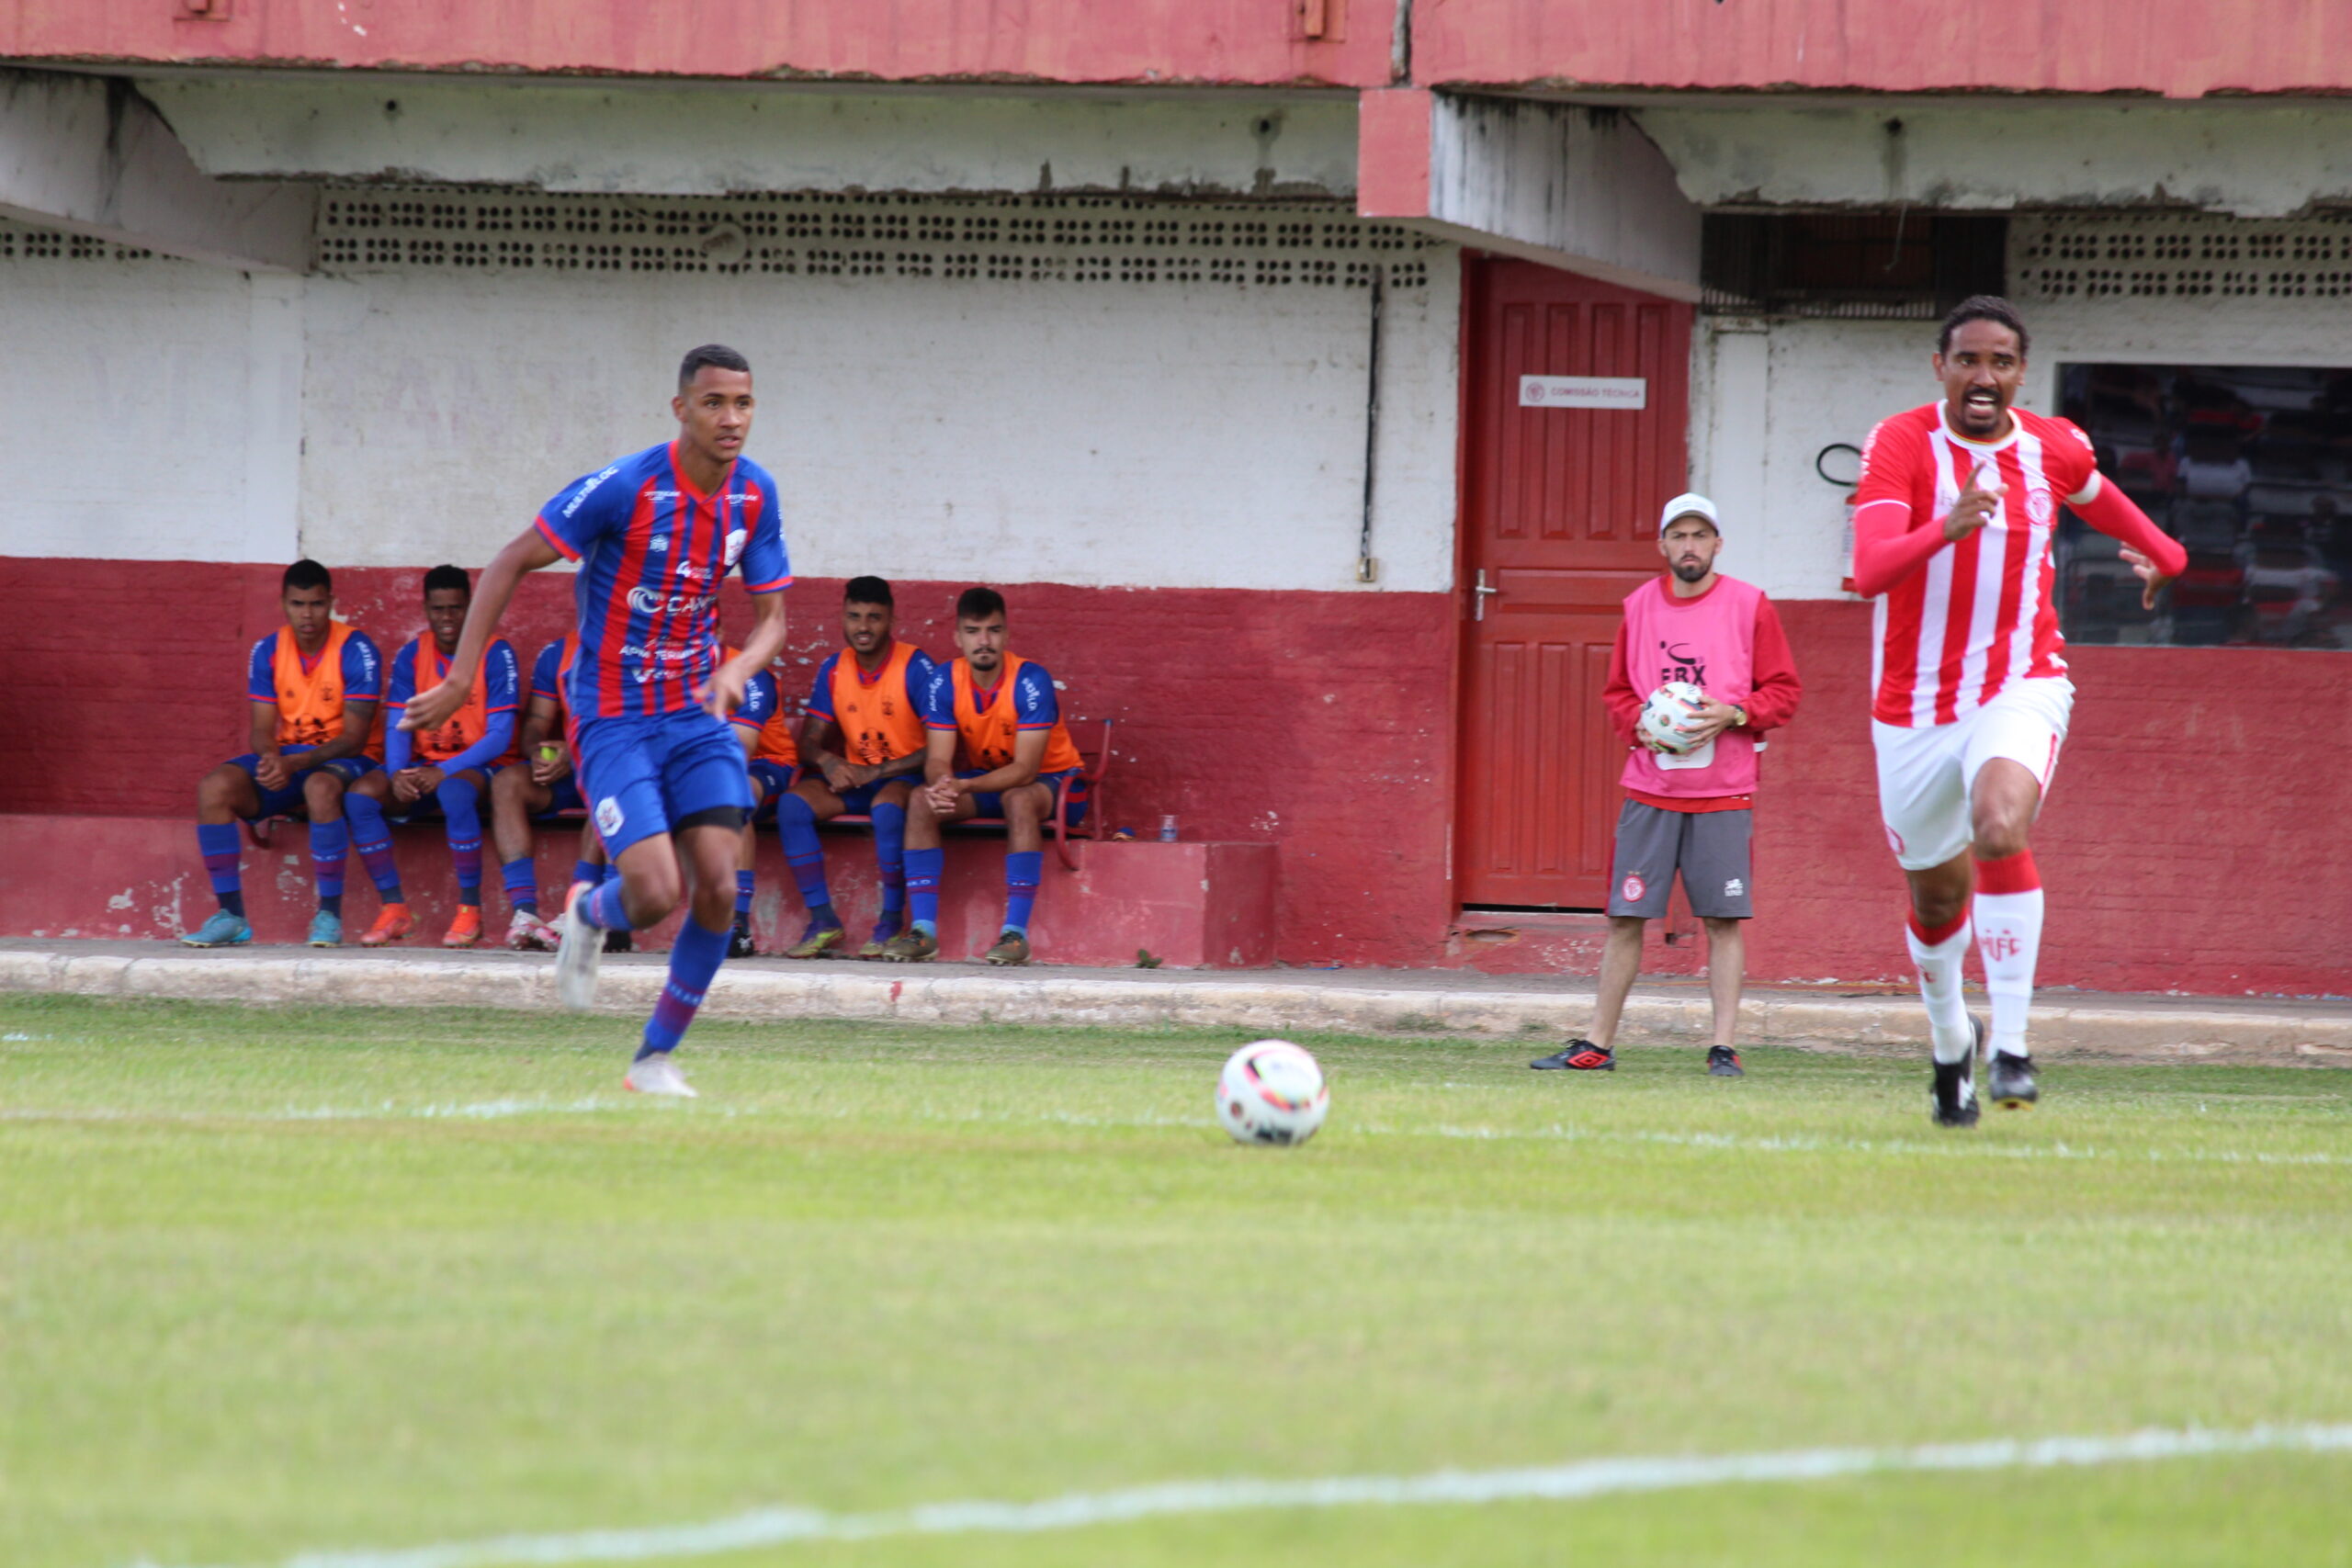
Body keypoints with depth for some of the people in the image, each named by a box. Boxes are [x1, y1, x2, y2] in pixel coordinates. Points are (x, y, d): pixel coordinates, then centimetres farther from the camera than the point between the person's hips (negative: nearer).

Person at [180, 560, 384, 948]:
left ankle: (329, 916, -32)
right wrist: (270, 759, -26)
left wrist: (295, 764, -31)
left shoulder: (356, 651, -13)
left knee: (321, 787, -41)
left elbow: (354, 738, -17)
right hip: (287, 757, 5)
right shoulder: (267, 652, 1)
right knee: (215, 787, -22)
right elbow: (262, 729, 0)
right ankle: (230, 915, -20)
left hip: (345, 758, -5)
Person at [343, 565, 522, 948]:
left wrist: (445, 771, -26)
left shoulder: (496, 654, -9)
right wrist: (396, 774, -20)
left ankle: (470, 912, -27)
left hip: (482, 766, -5)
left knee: (454, 791, -40)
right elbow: (398, 727, 2)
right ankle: (394, 909, -12)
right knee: (360, 796, -22)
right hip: (424, 766, 5)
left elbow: (499, 737, -14)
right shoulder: (411, 655, 4)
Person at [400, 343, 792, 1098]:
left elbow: (770, 615, 8)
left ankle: (656, 1057, 10)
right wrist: (460, 679, -14)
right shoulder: (626, 488, -19)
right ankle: (590, 915, 21)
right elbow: (512, 563, -12)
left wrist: (739, 669, -16)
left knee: (717, 889, -8)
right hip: (613, 718, -5)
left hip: (697, 716, 5)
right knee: (656, 894, -18)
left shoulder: (754, 496, -2)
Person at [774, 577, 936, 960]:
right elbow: (811, 738, 8)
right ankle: (823, 921, -19)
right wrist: (828, 762, -17)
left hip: (905, 775, -5)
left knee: (886, 809, -39)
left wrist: (872, 773, -19)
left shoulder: (915, 668, -12)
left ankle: (892, 921, -25)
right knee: (792, 805, -22)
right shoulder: (833, 669, 5)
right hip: (851, 775, 5)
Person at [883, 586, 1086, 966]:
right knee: (920, 800, -21)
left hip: (1051, 779, -5)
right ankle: (923, 929, -25)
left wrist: (964, 786, -42)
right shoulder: (943, 684, -10)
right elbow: (938, 760, -13)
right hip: (985, 780, 5)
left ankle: (1016, 931, -39)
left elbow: (1025, 769, -28)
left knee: (1018, 799, -38)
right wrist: (941, 786, -39)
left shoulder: (1031, 681, -24)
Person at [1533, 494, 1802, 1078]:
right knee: (1625, 916, 2)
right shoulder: (1641, 606, 10)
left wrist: (1734, 714, -14)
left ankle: (1725, 1046, 0)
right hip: (1649, 787, 2)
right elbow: (1616, 692, 17)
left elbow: (1784, 692, 3)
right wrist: (1639, 724, -3)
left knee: (1724, 919, -3)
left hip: (1723, 792, -2)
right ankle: (1598, 1044, 7)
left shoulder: (1749, 606, 1)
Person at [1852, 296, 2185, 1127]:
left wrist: (2162, 555, 41)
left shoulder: (2053, 449, -1)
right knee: (1937, 896, 12)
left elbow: (2098, 498, 26)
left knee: (2001, 827, -30)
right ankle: (1949, 1040, 43)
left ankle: (2012, 1047, -28)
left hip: (2020, 688, 0)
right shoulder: (1900, 444, -12)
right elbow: (1869, 571, -26)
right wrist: (1946, 530, -44)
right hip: (1916, 707, 0)